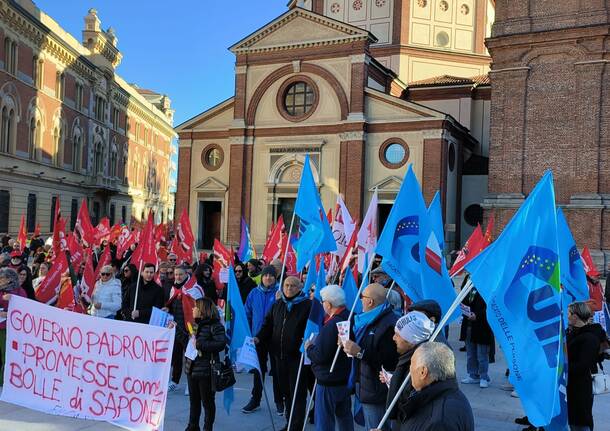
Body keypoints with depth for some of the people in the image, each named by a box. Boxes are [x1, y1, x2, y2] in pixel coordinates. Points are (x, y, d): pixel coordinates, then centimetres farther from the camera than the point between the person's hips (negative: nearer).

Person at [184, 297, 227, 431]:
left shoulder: (215, 326, -13)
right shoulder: (197, 324, 11)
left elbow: (221, 344, -26)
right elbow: (189, 341, 22)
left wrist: (199, 344, -23)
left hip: (206, 371, -7)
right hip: (192, 369, 7)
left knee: (207, 402, 7)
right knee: (194, 400, 18)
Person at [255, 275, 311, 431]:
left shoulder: (307, 305, -7)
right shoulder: (277, 305, 13)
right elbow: (268, 324, 16)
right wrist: (259, 337, 1)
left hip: (298, 355, -6)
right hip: (280, 354, 6)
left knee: (297, 393, -1)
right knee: (285, 391, 15)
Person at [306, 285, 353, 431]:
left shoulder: (332, 325, -25)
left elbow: (320, 356, -24)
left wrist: (309, 347, -7)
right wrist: (318, 342, 8)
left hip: (329, 381, -9)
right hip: (346, 378, 9)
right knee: (345, 416, 21)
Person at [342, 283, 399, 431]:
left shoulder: (389, 325, -21)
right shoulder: (369, 320, 10)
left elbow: (389, 361, -27)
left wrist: (359, 352, -28)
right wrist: (349, 345, 3)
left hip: (377, 392, -10)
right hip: (366, 388, 10)